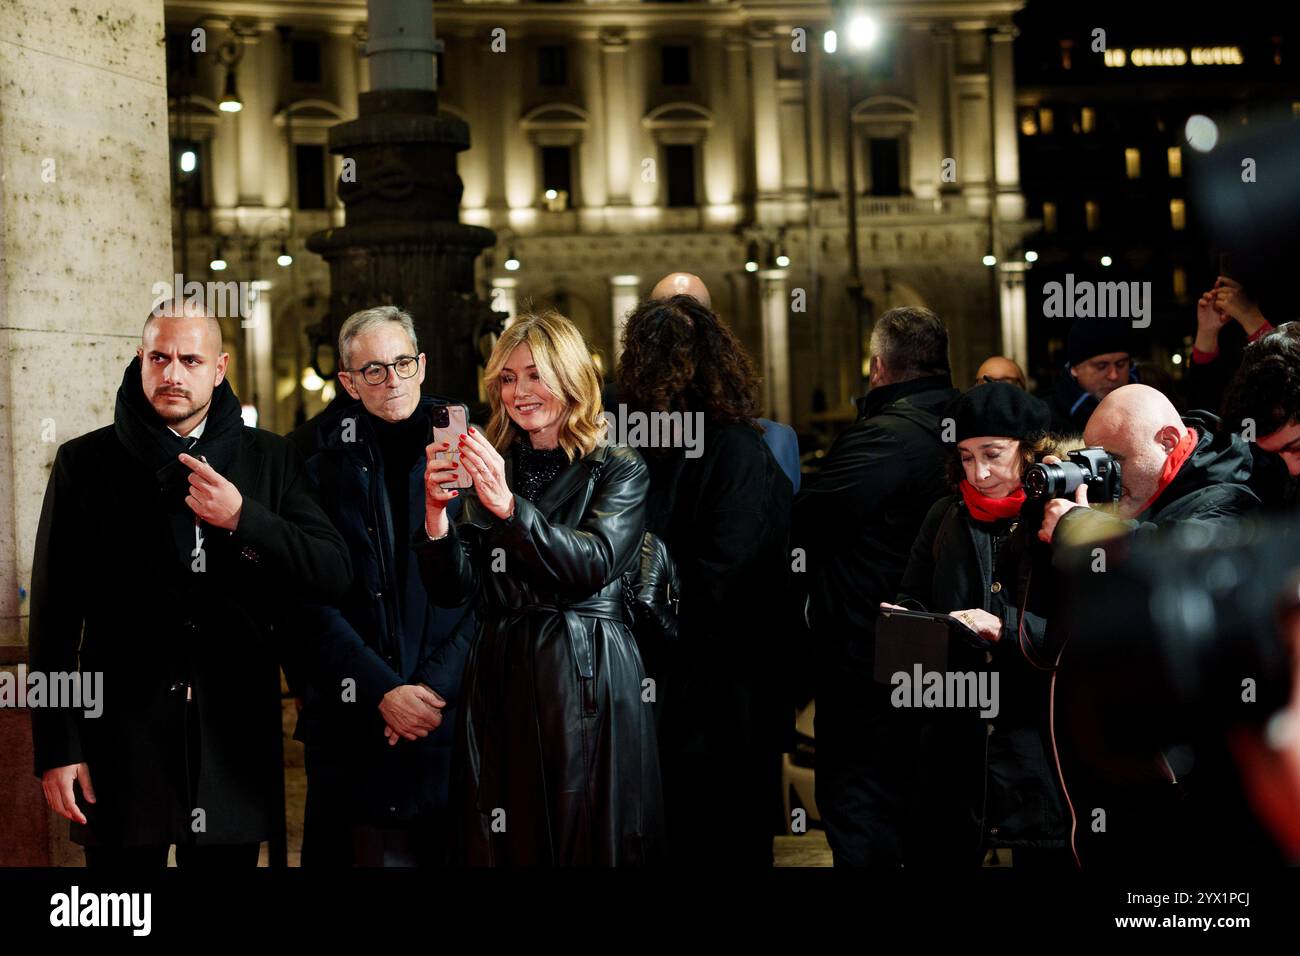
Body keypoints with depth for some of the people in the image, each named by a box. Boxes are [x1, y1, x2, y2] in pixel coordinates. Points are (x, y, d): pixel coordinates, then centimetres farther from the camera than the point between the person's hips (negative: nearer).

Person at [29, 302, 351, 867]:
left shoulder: (271, 461, 6)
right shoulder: (86, 462, 3)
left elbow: (333, 573, -2)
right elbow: (54, 613, 1)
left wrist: (242, 519, -16)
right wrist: (57, 746, -4)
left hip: (234, 738, 1)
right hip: (123, 739, -1)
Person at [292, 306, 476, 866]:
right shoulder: (324, 462, 4)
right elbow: (313, 598, -1)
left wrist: (435, 688, -10)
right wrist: (384, 692, -10)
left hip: (455, 710, 0)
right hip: (354, 720, 0)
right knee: (377, 849, 4)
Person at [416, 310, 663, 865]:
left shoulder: (618, 471, 1)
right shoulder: (487, 471, 12)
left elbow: (592, 566, -15)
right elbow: (453, 590, 4)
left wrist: (509, 507, -27)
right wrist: (436, 512, -14)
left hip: (588, 680, -3)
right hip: (499, 679, 3)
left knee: (591, 841, 1)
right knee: (502, 845, 7)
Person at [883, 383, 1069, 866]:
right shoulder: (946, 518, 11)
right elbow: (913, 598, 19)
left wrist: (1009, 628, -22)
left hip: (1039, 742, -4)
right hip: (955, 742, 4)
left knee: (1043, 856, 4)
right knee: (934, 851, 8)